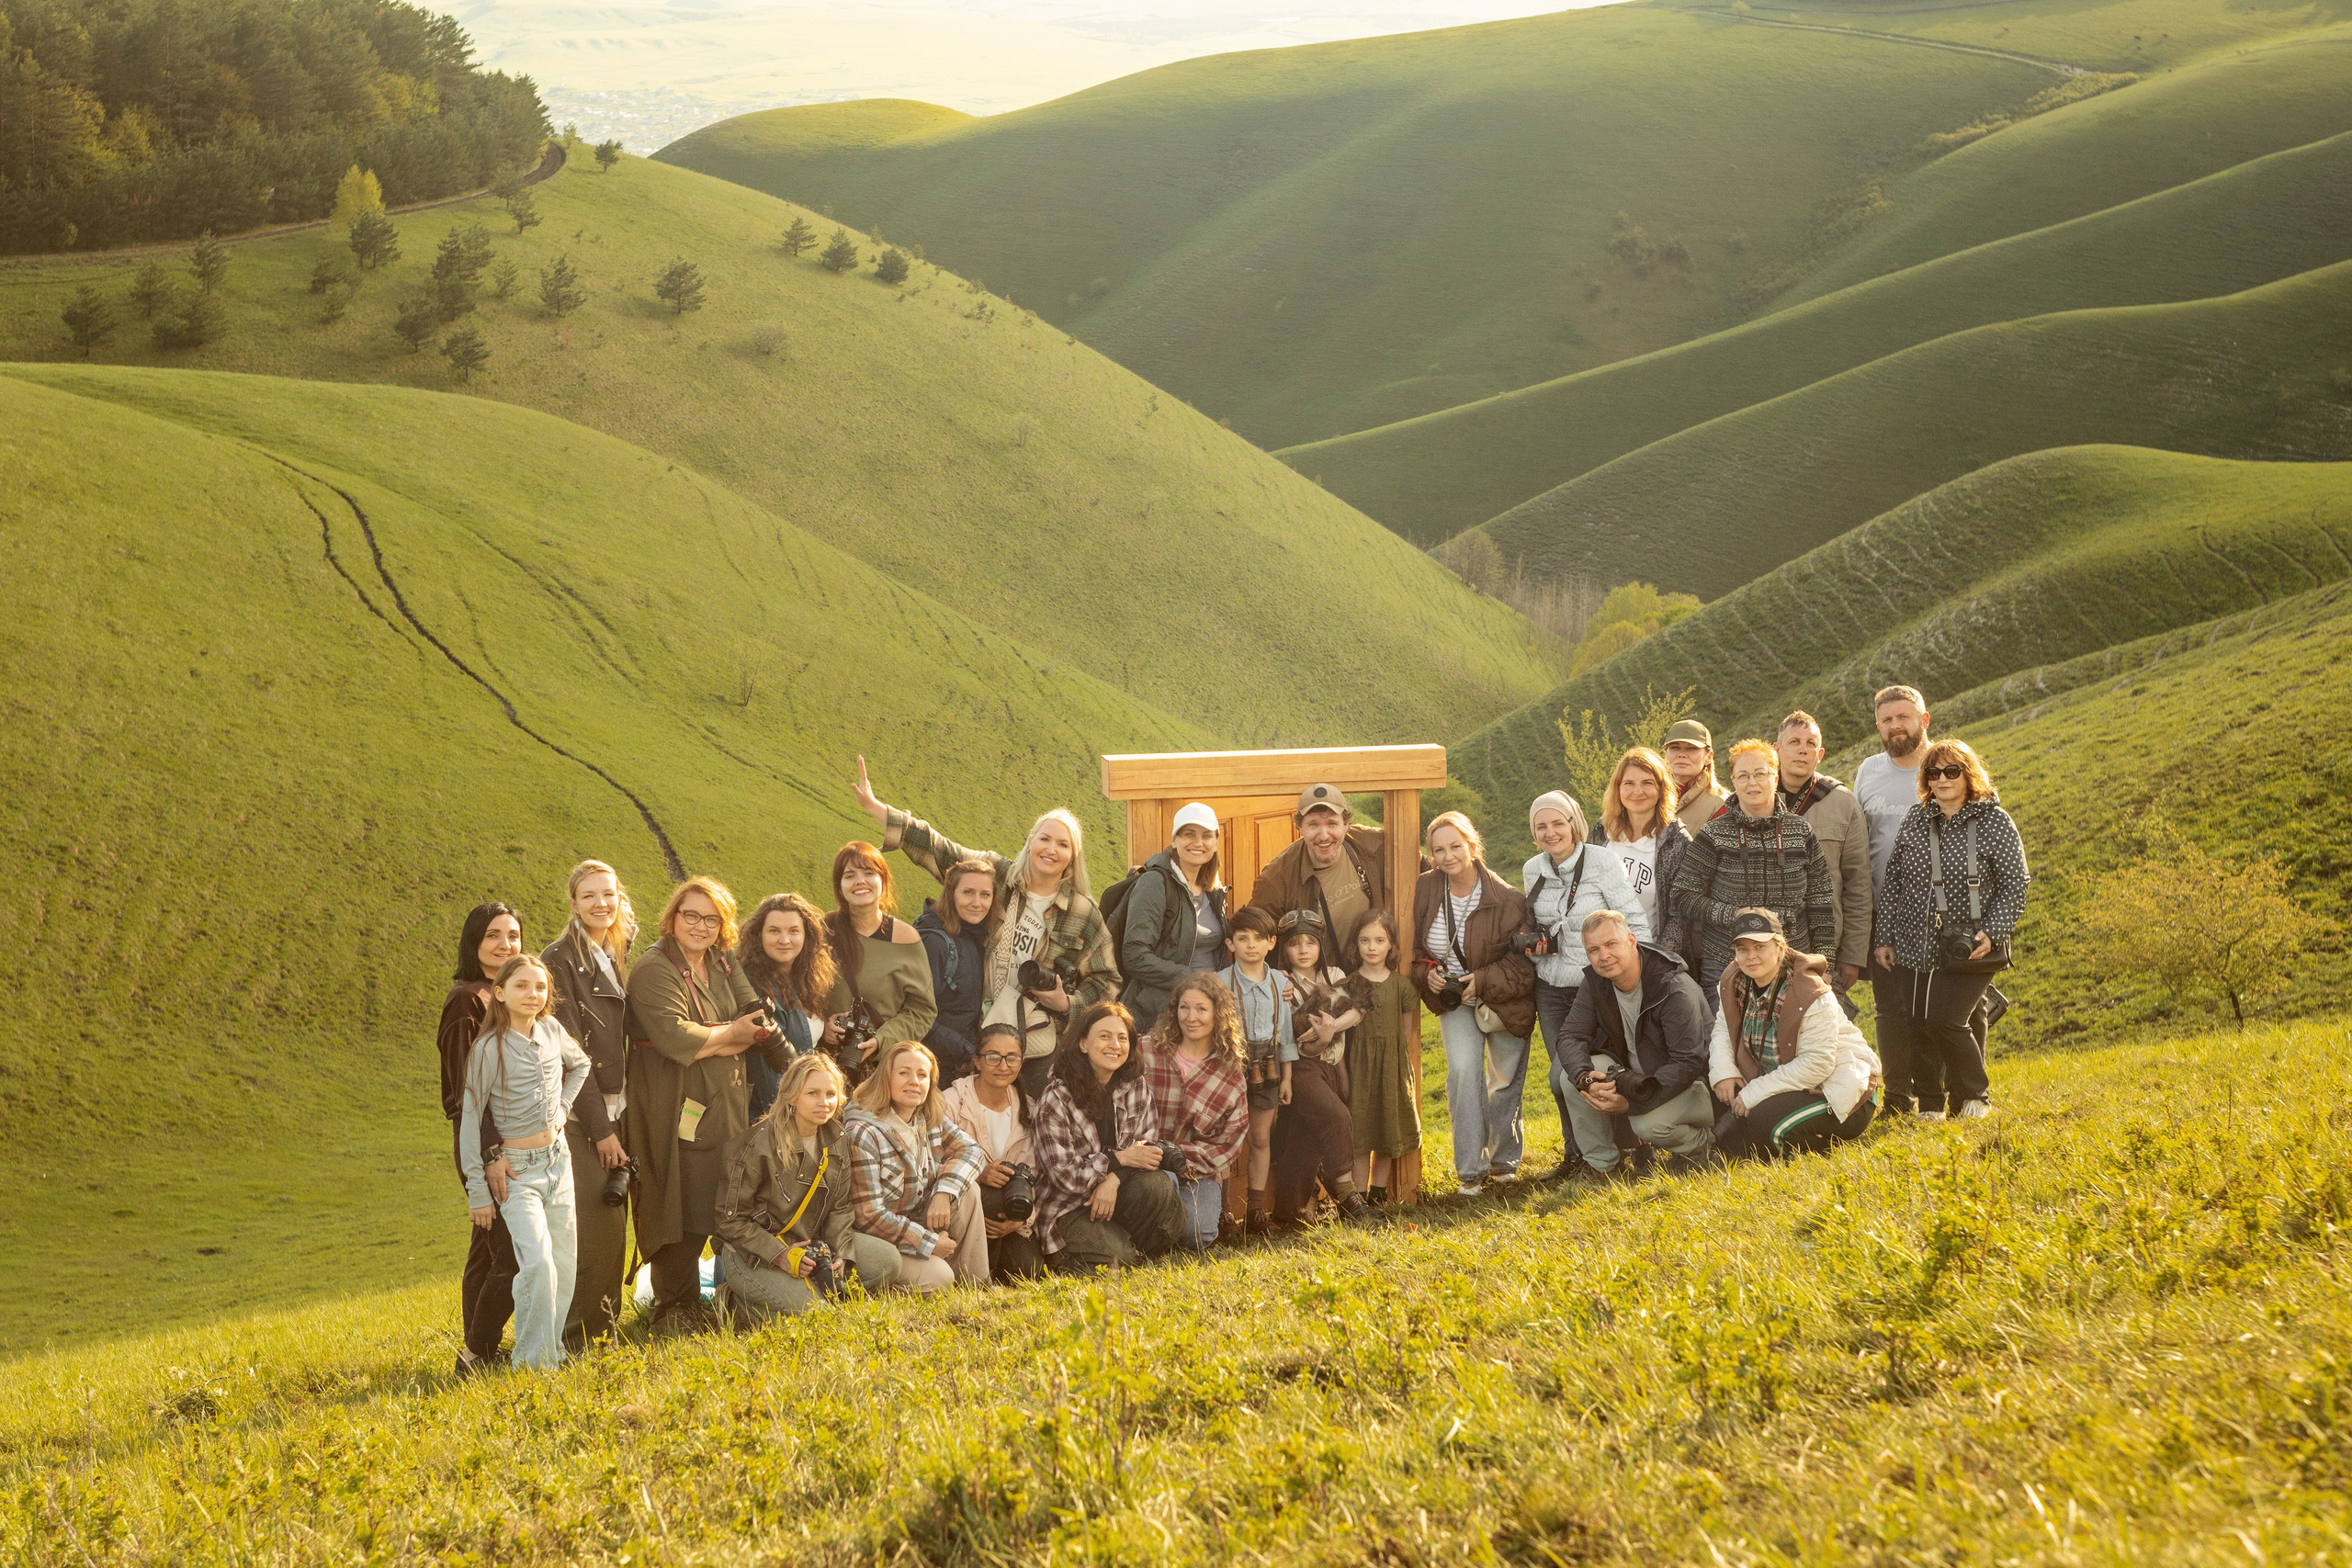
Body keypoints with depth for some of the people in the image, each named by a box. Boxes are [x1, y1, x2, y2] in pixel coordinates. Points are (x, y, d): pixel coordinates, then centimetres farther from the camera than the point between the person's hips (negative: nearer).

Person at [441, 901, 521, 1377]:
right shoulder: (467, 999, -12)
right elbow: (465, 1086, -18)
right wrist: (490, 1152, -26)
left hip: (513, 1139, 9)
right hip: (485, 1143, -9)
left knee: (486, 1255, 12)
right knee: (513, 1257, -11)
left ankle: (478, 1354, 18)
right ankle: (475, 1356, -3)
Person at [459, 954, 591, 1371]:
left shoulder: (552, 1031, 3)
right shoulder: (490, 1048, -13)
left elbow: (580, 1066, 25)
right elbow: (470, 1118, -10)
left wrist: (562, 1108, 10)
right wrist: (478, 1190, -11)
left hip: (557, 1160, 6)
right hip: (516, 1172, -6)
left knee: (564, 1267, 6)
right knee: (538, 1264, -19)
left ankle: (552, 1350, 19)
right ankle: (532, 1362, -10)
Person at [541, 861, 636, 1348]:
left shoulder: (615, 960, 14)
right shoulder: (561, 960, -10)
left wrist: (622, 1118, 9)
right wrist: (601, 1127, -15)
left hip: (613, 1110, 7)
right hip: (578, 1114, -7)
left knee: (612, 1222, 8)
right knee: (598, 1222, -11)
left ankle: (604, 1327, 17)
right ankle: (579, 1335, -3)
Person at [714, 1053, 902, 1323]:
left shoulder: (835, 1144, 3)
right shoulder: (760, 1146, -18)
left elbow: (840, 1210, 5)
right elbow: (731, 1219, -15)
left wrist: (842, 1258, -14)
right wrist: (779, 1255, -25)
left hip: (813, 1243, 7)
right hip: (754, 1254, -7)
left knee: (888, 1260, -6)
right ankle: (738, 1304, -2)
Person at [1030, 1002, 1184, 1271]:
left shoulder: (1136, 1087, 2)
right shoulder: (1056, 1099, -12)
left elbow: (1148, 1148, -1)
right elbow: (1063, 1175, -13)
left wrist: (1115, 1178, -21)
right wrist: (1119, 1159, -18)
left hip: (1115, 1191, 4)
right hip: (1069, 1207, -4)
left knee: (1157, 1186, -28)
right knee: (1111, 1256, -28)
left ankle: (1135, 1250, -3)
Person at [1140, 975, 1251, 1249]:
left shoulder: (1231, 1076, 5)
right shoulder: (1147, 1051, -2)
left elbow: (1228, 1143, 2)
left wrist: (1181, 1156, -16)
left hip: (1199, 1171, 2)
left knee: (1199, 1234, -25)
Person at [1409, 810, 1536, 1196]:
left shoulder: (1506, 899, -18)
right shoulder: (1424, 892, -9)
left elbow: (1524, 960, -14)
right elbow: (1413, 948, 4)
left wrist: (1483, 981, -24)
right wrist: (1427, 973, -15)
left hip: (1504, 1001, -1)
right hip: (1453, 999, 1)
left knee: (1506, 1081, 9)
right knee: (1463, 1070, -18)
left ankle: (1503, 1158, 33)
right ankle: (1470, 1170, -15)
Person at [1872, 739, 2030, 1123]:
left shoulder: (1994, 822, -3)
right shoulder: (1916, 820, 8)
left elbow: (2015, 884, -3)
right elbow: (1893, 880, 13)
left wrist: (1992, 932, -14)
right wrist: (1884, 937, 9)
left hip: (1968, 948, -4)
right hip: (1913, 947, 5)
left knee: (1945, 1021, -15)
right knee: (1920, 1027, 3)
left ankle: (1975, 1100, 6)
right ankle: (1929, 1106, 18)